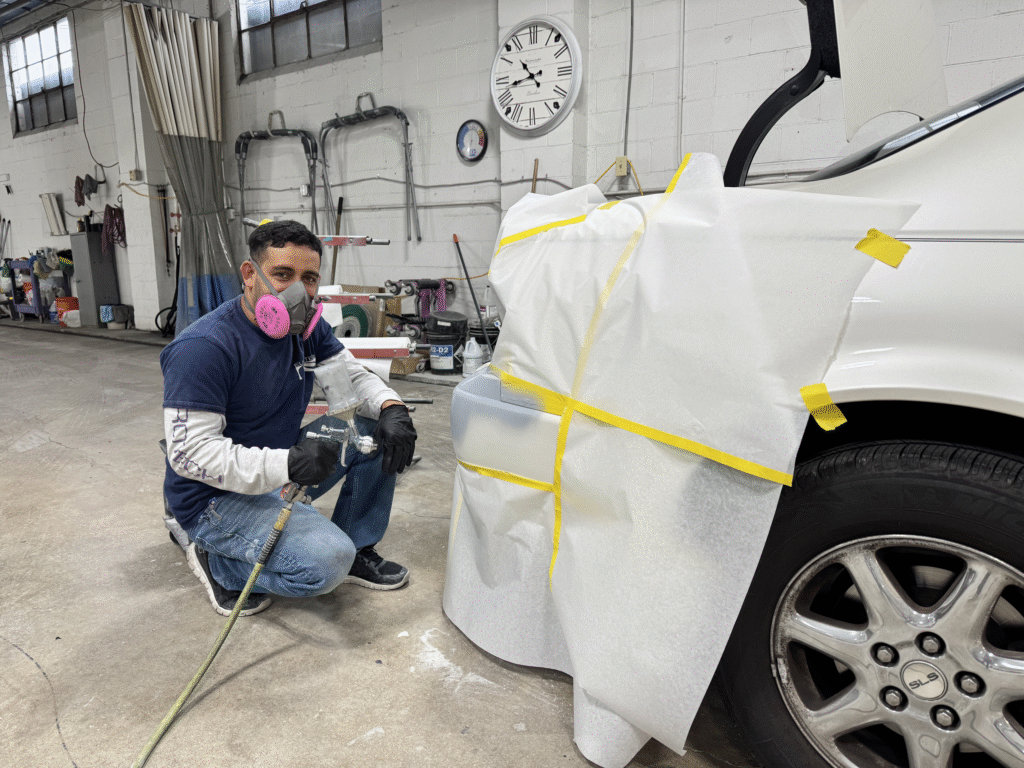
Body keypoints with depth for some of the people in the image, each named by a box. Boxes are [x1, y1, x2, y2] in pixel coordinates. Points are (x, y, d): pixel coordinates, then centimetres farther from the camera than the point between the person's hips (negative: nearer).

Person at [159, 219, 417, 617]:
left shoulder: (306, 327, -1)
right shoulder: (203, 347, -24)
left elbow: (354, 377, 4)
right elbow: (189, 452, -27)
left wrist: (391, 407, -19)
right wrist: (288, 464, -38)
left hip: (280, 473, 8)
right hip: (218, 496, -7)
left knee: (380, 430, -6)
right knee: (327, 562, -28)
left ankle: (357, 549, 8)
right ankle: (217, 562, 0)